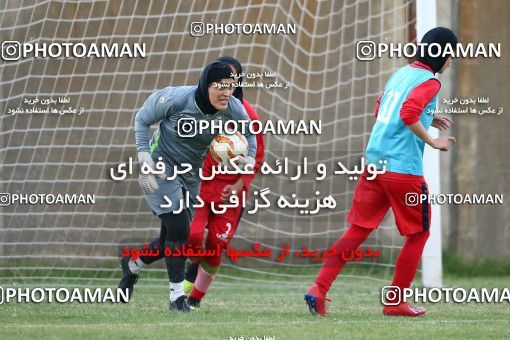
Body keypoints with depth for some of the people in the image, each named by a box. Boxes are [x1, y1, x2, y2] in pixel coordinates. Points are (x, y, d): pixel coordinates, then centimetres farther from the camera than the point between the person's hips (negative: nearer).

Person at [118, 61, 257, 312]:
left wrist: (249, 157, -11)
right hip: (161, 169, -6)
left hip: (190, 176, 6)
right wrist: (145, 160, -18)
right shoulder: (176, 99, -26)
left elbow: (248, 131, 7)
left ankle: (131, 265, 38)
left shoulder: (232, 108, -14)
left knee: (174, 238, 10)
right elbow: (142, 119, -11)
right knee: (178, 230, -15)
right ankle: (177, 296, -2)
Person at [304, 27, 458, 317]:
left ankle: (319, 289, -2)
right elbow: (409, 114, -25)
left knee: (358, 230, 9)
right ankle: (396, 302, 12)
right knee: (418, 235, 9)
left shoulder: (401, 73, 16)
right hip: (404, 170, -7)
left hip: (375, 163, 7)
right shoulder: (429, 81, -9)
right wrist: (432, 141, -15)